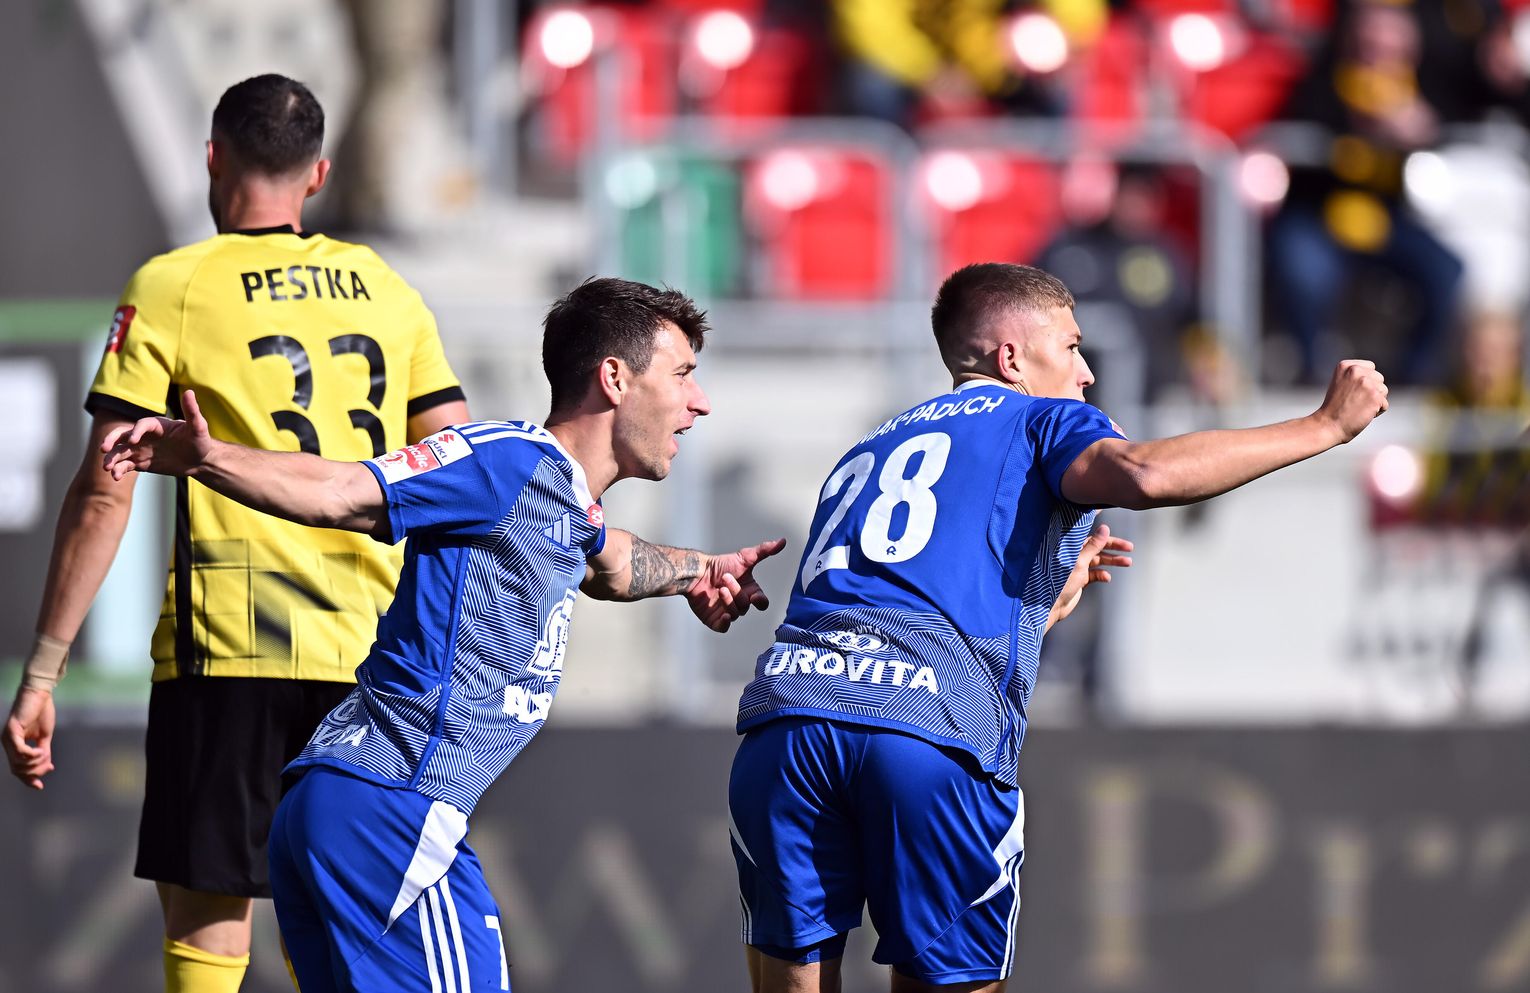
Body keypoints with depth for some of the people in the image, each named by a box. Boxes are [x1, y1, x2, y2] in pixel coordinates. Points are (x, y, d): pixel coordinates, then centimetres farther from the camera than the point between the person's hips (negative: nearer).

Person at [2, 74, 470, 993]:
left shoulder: (172, 289, 0)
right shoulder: (385, 289, 13)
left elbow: (104, 496, -4)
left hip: (227, 643, -4)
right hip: (373, 650, 4)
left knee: (206, 917, -3)